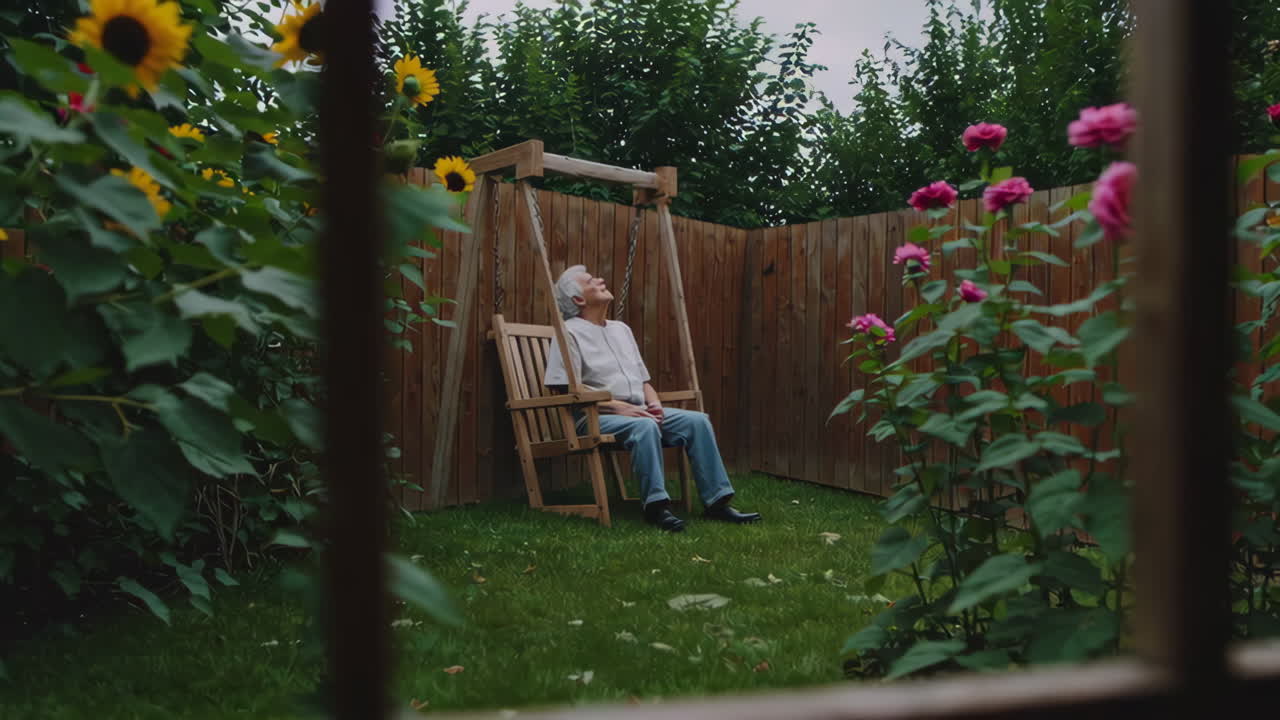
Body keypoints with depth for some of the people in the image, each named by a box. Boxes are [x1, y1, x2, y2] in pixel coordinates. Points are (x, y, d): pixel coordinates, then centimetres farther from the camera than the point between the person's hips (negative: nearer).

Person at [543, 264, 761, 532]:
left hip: (639, 412, 7)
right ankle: (655, 505, -31)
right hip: (595, 417, -7)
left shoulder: (621, 329, 23)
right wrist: (618, 406, -17)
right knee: (644, 427, -37)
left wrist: (654, 404, 2)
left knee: (697, 420, -14)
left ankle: (716, 501, -14)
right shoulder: (570, 333, -1)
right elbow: (568, 391, -11)